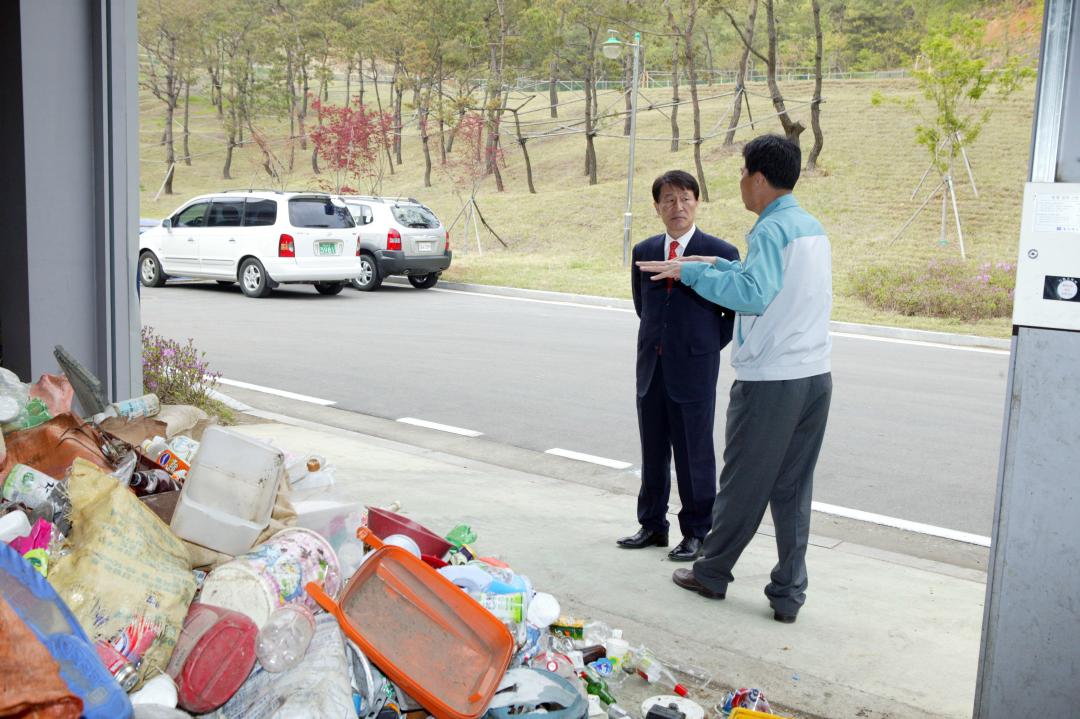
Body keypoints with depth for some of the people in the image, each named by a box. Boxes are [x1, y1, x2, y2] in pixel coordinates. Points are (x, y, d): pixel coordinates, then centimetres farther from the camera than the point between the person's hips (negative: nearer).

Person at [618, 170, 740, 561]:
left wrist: (708, 345, 1)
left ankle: (696, 532, 18)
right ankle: (652, 525, 27)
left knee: (694, 454, 4)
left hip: (694, 368, -4)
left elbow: (738, 308, 2)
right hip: (651, 366, 5)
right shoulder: (644, 251, 7)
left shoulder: (720, 253, -7)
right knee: (653, 451, 14)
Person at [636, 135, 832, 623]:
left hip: (769, 381, -8)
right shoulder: (812, 227, 13)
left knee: (743, 484, 7)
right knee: (794, 490, 12)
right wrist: (718, 266, 23)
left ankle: (712, 574, 24)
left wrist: (693, 272, -21)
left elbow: (754, 294, -28)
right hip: (815, 376, 8)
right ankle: (788, 594, 17)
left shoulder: (772, 229, -15)